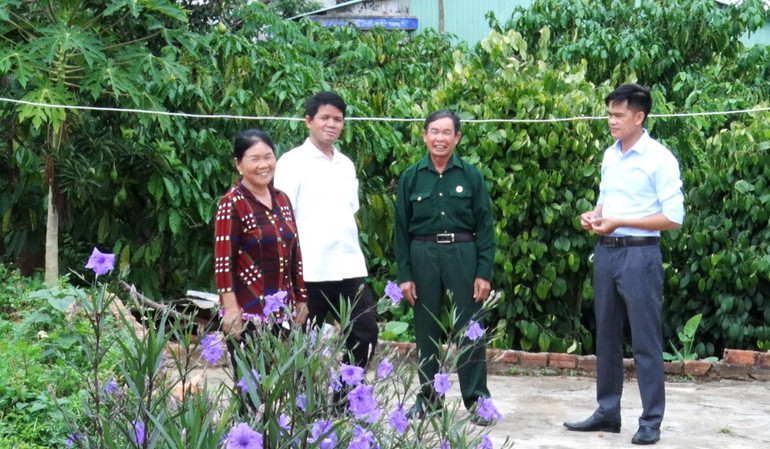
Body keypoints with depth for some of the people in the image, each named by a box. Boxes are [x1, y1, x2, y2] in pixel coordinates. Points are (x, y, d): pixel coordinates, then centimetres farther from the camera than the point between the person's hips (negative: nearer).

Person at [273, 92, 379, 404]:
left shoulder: (347, 165, 16)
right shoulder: (293, 162, -3)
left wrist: (352, 252, 16)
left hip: (350, 267, 6)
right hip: (310, 270, -6)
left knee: (365, 333, 3)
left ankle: (342, 400, 15)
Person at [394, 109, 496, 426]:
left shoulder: (471, 176, 2)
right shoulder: (411, 178, 5)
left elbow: (485, 226, 2)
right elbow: (401, 229, 7)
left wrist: (484, 272, -5)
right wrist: (404, 275, 2)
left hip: (463, 255, -1)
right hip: (423, 256, 2)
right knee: (426, 329, 9)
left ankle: (476, 400, 8)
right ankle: (428, 397, 21)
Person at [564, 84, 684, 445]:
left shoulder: (659, 158, -10)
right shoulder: (610, 155, 11)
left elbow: (673, 217, -13)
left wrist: (618, 222, -17)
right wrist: (594, 215, 1)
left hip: (640, 254, -7)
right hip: (606, 252, 7)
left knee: (645, 341, -2)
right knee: (606, 336, 12)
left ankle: (651, 421, 5)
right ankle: (607, 412, 22)